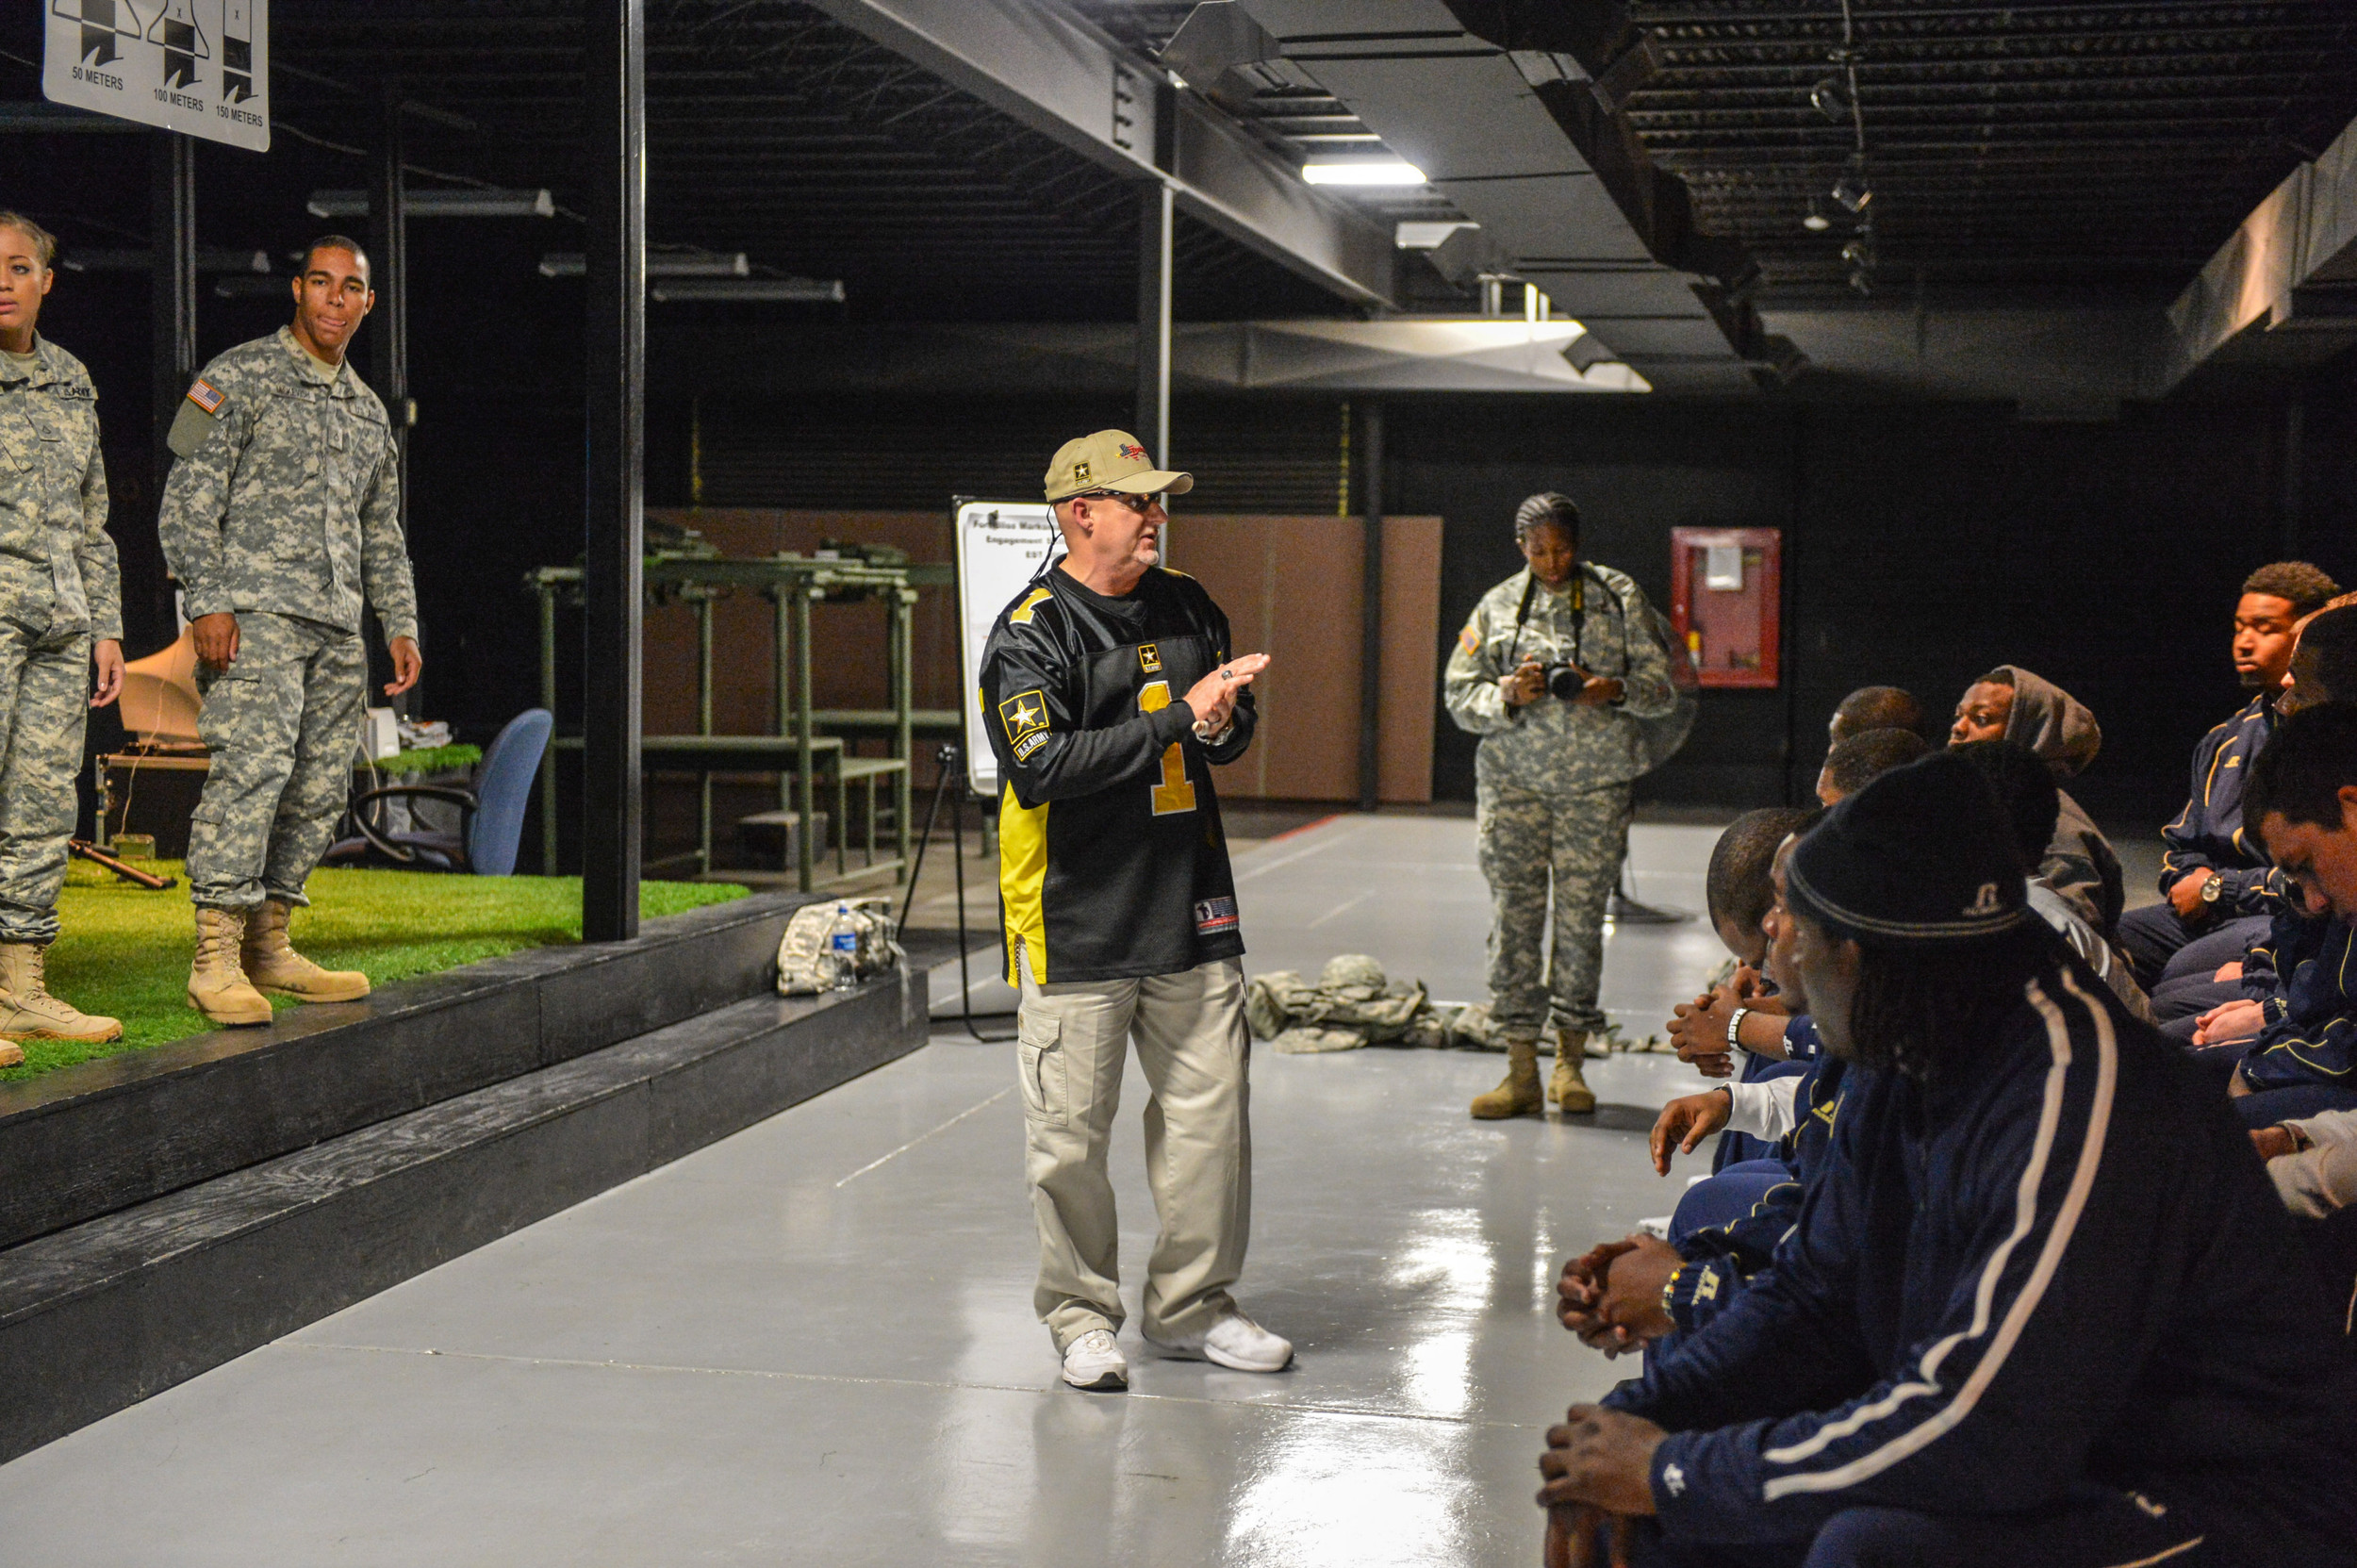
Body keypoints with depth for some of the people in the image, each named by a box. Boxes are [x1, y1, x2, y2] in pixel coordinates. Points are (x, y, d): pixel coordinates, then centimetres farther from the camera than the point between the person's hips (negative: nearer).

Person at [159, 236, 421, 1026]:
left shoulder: (368, 409, 21)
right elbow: (189, 496, -5)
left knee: (318, 790, 4)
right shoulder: (241, 376, 1)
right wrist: (208, 601, -15)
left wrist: (402, 626, 17)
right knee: (252, 768, -18)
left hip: (337, 626, 7)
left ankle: (267, 946, 11)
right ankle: (216, 959, -20)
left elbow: (383, 532, 27)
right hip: (255, 612, -7)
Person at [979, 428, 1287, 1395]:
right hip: (1075, 921, -6)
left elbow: (1232, 738, 18)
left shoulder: (1187, 607, 11)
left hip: (1190, 911, 6)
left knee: (1208, 1112, 9)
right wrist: (1177, 719, -22)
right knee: (1070, 1134, 0)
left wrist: (1223, 724, -7)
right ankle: (1081, 1316, 16)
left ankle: (1191, 1306, 23)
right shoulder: (1030, 634, -10)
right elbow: (1042, 769, -23)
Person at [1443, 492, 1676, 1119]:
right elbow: (1460, 695, 6)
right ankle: (1521, 1071, 1)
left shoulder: (1620, 597, 5)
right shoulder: (1498, 606, 7)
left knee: (1582, 917, 0)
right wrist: (1511, 696, -14)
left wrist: (1615, 690, -16)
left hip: (1595, 784, -1)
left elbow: (1663, 687, 4)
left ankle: (1570, 1063, 13)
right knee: (1515, 915, -4)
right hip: (1513, 780, 1)